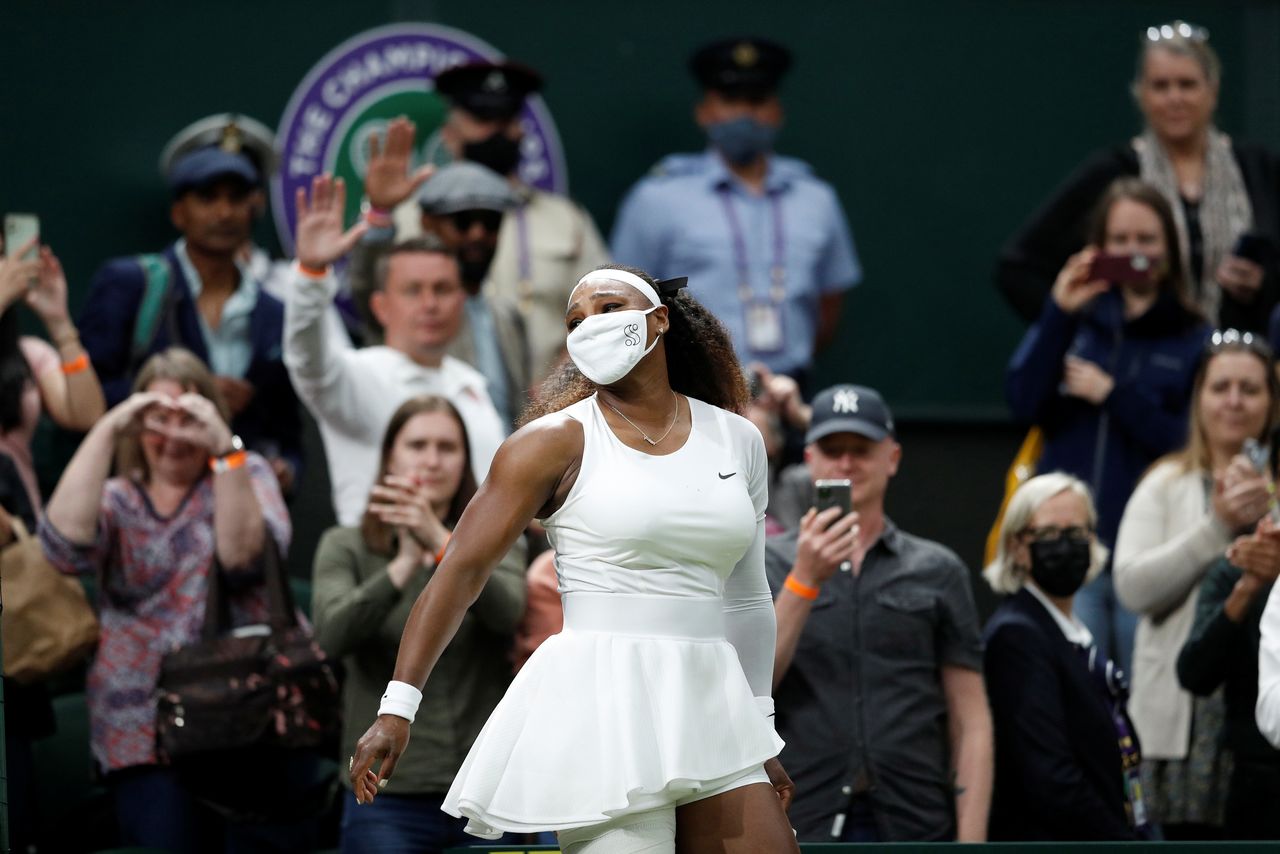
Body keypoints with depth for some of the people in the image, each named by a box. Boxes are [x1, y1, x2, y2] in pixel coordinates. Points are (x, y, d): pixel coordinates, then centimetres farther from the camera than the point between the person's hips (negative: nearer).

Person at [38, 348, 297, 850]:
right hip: (145, 728, 1)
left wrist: (224, 449, -17)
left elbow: (246, 555, -10)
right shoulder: (117, 499, 13)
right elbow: (66, 545, -10)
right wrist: (106, 431, -11)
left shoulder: (244, 475, 11)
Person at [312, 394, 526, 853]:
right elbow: (333, 635, -12)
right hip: (388, 801, -1)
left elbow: (505, 612, -14)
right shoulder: (346, 548, 7)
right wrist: (405, 564, -26)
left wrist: (440, 542, -30)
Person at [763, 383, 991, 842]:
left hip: (916, 826, 1)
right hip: (802, 828, -1)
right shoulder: (769, 565, 8)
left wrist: (970, 841, -4)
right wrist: (805, 579, -15)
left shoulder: (938, 571, 11)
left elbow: (970, 722, 7)